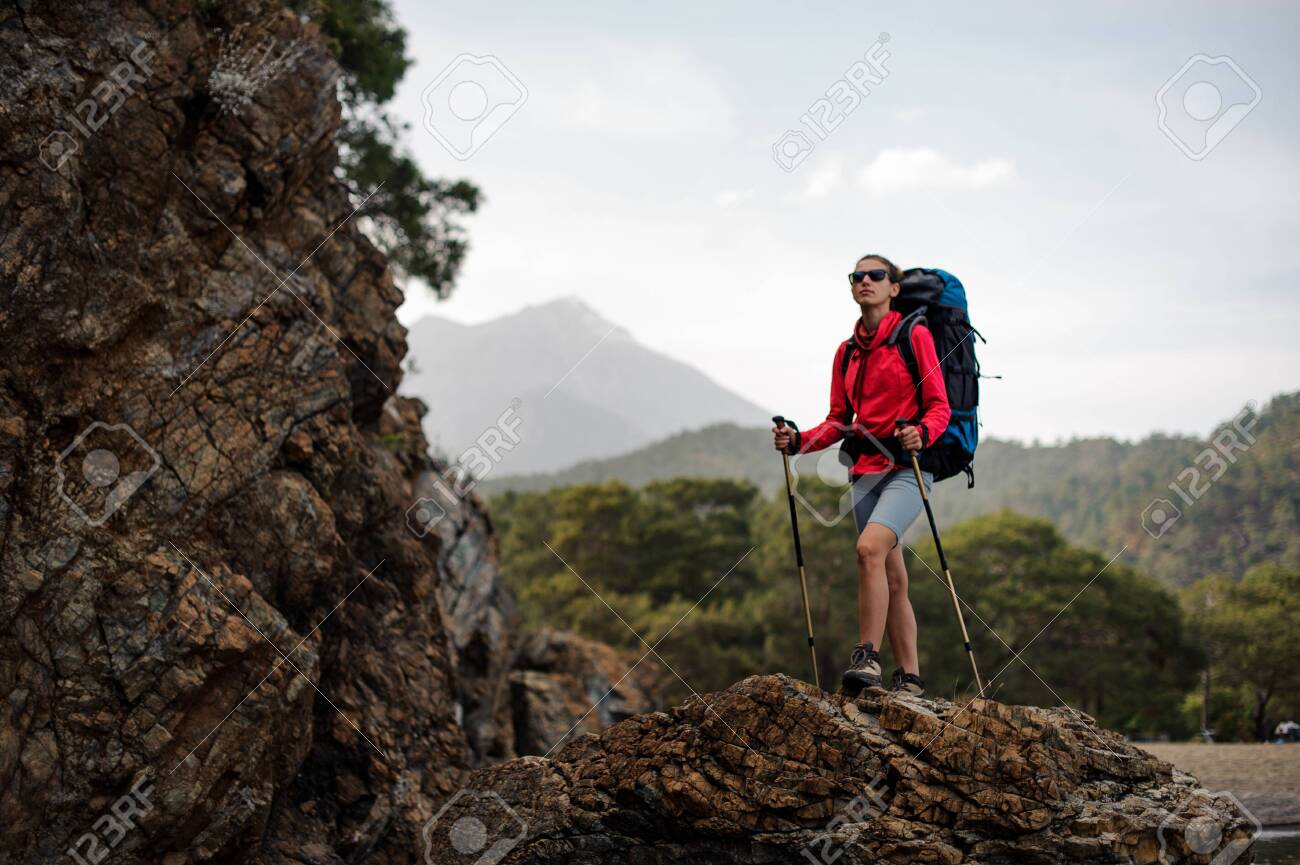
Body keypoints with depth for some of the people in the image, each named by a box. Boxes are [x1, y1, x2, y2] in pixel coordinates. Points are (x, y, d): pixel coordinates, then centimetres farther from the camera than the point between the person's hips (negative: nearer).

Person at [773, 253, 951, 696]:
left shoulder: (914, 336, -2)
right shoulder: (847, 352, 15)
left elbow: (939, 407, -6)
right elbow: (838, 422, 16)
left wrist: (921, 433, -26)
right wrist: (798, 440, -1)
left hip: (907, 466, -6)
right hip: (865, 469, 6)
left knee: (870, 548, -28)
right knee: (892, 579, 5)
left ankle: (867, 657, -24)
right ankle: (910, 679, 9)